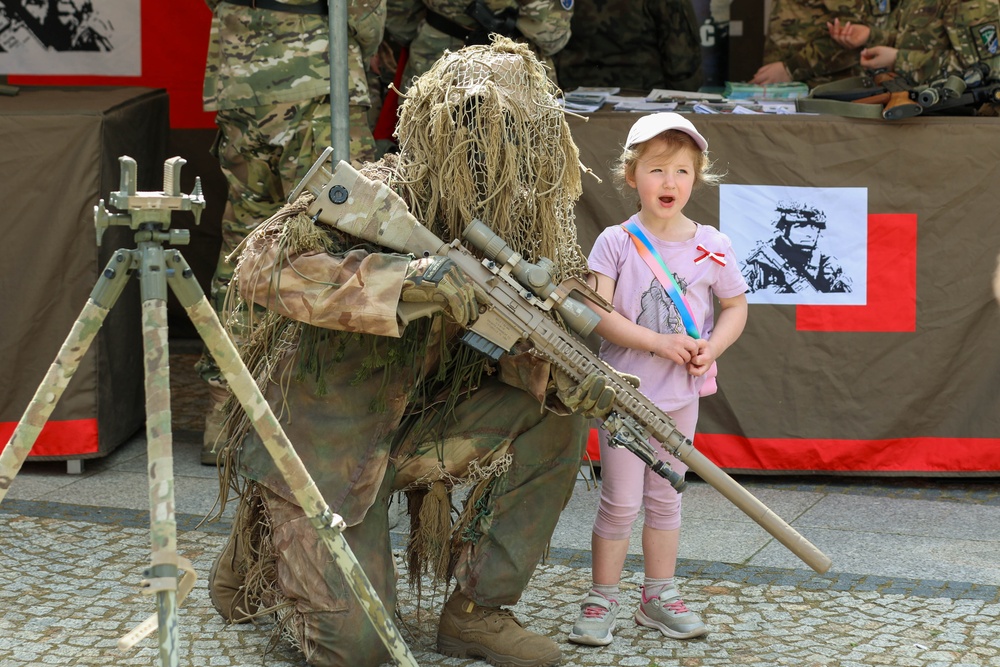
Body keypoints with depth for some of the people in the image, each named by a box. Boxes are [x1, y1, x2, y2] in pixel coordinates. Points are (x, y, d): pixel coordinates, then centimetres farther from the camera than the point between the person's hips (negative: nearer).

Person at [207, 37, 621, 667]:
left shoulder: (506, 225, -3)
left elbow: (506, 337, 1)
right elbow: (263, 267, -37)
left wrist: (559, 376, -24)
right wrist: (407, 278, -46)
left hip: (408, 426, 6)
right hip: (318, 443, -6)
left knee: (554, 414, -11)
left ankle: (478, 613, -2)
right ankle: (252, 565, 23)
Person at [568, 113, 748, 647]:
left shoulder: (711, 246, 0)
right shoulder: (615, 242, -9)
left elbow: (735, 307, 10)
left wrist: (711, 347, -10)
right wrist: (659, 343, -23)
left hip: (681, 394, 3)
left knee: (665, 498, 14)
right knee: (620, 501, -1)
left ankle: (659, 597, 25)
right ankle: (602, 601, 11)